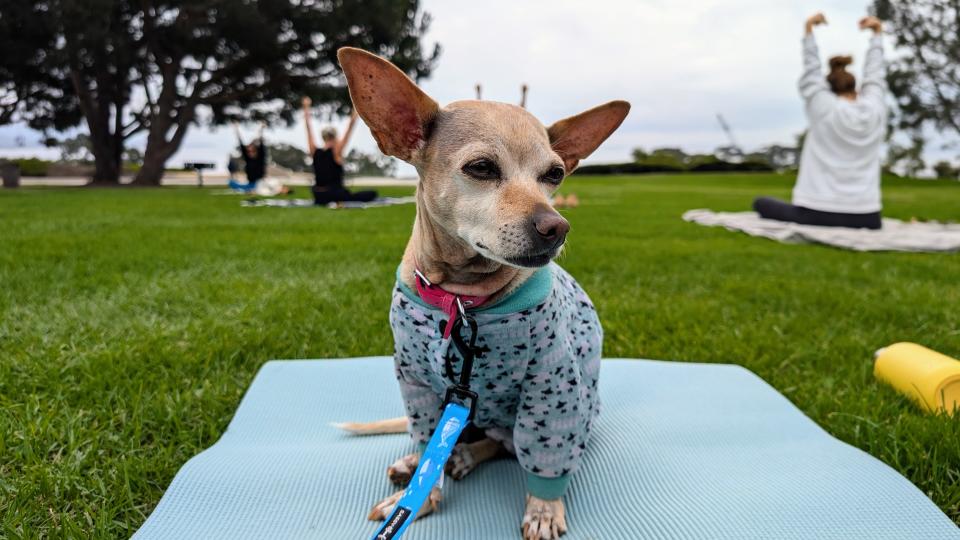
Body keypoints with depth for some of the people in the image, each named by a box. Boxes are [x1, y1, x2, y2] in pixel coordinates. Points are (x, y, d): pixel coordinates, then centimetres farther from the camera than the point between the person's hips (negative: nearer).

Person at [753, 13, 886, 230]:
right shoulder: (875, 111, 2)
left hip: (816, 214, -6)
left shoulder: (824, 111, -7)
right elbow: (875, 75, 18)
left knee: (761, 203, 17)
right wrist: (878, 33, 30)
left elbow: (811, 73, 7)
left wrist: (809, 30, 16)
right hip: (864, 219, 6)